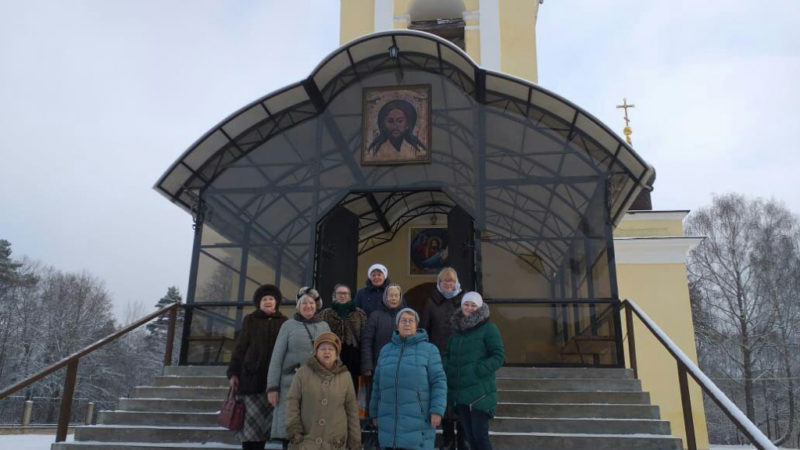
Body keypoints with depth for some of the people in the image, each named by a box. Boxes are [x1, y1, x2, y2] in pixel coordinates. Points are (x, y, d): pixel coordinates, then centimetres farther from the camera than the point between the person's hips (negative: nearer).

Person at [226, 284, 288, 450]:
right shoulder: (250, 320, 7)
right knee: (251, 419, -3)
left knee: (265, 418, 1)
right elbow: (239, 347, 5)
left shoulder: (284, 322, 9)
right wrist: (233, 373, -1)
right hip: (252, 376, -1)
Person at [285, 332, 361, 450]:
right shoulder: (303, 373, -2)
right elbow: (292, 401, 0)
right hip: (306, 440, -1)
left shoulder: (345, 376, 1)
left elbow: (351, 410, 5)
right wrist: (294, 430, -10)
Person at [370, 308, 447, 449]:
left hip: (418, 421, -4)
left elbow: (439, 382, -4)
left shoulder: (429, 350, 0)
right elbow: (377, 384, 16)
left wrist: (437, 411, -13)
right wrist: (375, 413, 16)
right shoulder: (386, 350, 12)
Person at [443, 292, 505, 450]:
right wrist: (448, 370, 2)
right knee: (469, 436, 11)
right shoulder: (457, 329, 14)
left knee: (480, 435, -6)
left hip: (479, 393, -6)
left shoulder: (488, 328, -4)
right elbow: (447, 354, 21)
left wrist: (478, 371, -19)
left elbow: (498, 356, -9)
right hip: (459, 392, 6)